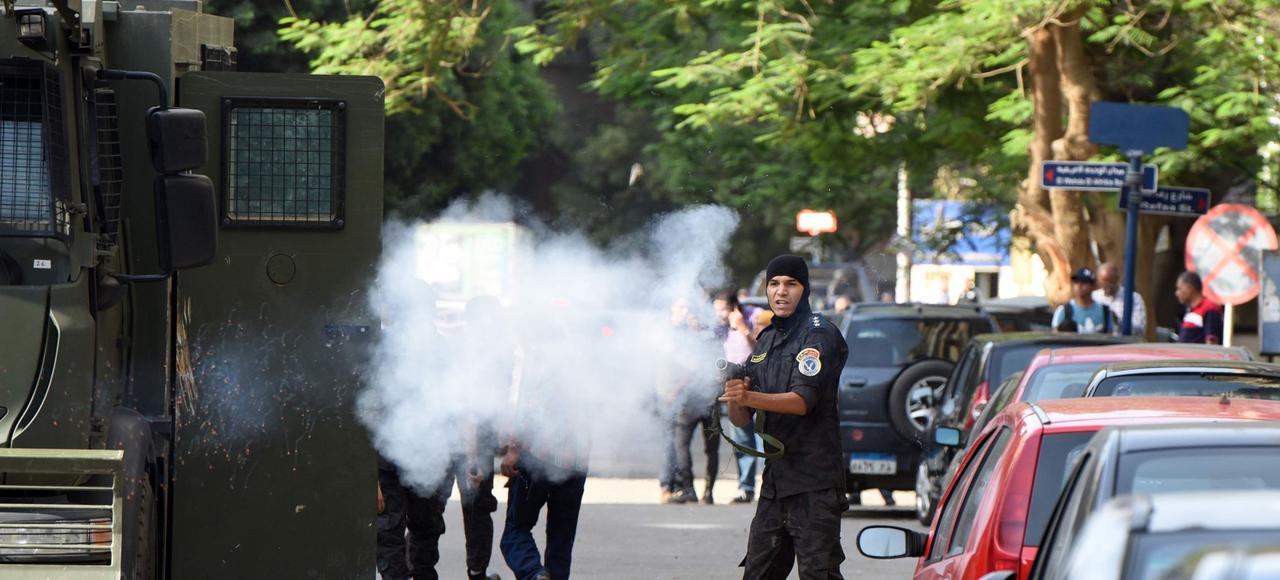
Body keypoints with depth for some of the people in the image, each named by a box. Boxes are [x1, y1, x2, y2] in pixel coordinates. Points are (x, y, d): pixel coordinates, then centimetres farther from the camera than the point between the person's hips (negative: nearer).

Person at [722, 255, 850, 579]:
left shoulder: (819, 335, -5)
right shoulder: (766, 341, 18)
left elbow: (803, 401, -19)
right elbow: (741, 419, 14)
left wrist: (749, 397, -31)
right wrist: (735, 399, -9)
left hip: (814, 484, -8)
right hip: (775, 481, 8)